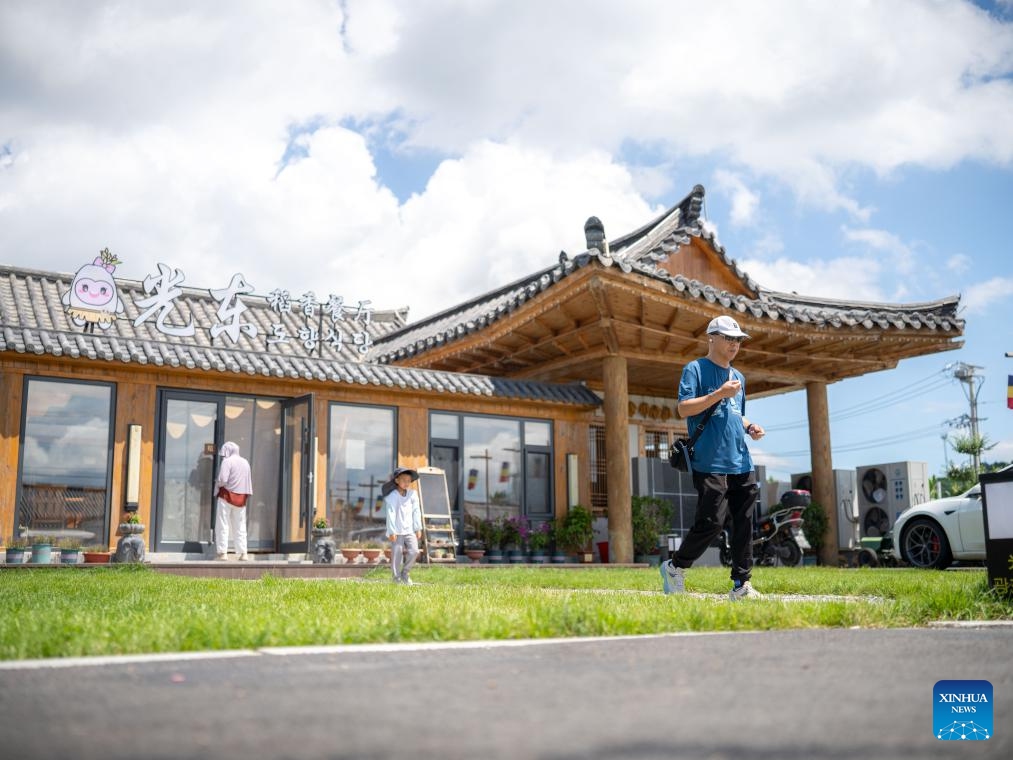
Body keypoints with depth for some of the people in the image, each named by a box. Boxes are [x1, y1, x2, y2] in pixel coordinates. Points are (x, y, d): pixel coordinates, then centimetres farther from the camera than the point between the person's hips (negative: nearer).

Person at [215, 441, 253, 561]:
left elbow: (222, 480, -18)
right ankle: (243, 553, 7)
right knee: (240, 526, 11)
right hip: (241, 498, 6)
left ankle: (222, 552, -1)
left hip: (227, 496, -6)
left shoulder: (227, 461, -9)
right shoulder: (245, 462, 12)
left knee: (222, 525, 1)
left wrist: (217, 484, 0)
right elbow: (249, 482, 14)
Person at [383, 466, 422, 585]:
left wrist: (418, 528, 7)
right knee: (397, 554, -3)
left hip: (410, 530, 4)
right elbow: (391, 514, -12)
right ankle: (397, 578, 11)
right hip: (397, 531, -4)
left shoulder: (412, 494, 4)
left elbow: (416, 512, 8)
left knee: (414, 551, -8)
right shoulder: (392, 496, -9)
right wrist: (391, 532, -16)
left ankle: (405, 573, 14)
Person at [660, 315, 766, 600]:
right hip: (710, 463, -7)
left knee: (744, 523, 3)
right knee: (711, 522, -11)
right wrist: (719, 393, -16)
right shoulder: (695, 369, 0)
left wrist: (749, 427, 10)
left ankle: (741, 585, 9)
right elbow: (683, 408, -11)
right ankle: (675, 568, 9)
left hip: (742, 463, 7)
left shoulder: (738, 376, 23)